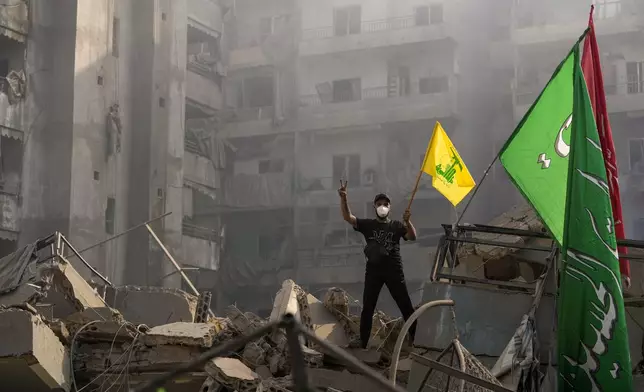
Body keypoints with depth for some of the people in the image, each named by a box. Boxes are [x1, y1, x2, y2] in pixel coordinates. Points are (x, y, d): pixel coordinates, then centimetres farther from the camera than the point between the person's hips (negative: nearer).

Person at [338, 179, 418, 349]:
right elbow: (347, 217, -5)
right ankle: (363, 341, 9)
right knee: (368, 308, 4)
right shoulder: (367, 224, 7)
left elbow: (412, 237, -7)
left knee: (406, 306, 0)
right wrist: (343, 198, -21)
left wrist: (408, 221, -26)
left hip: (394, 270, -1)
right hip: (373, 270, 1)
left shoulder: (397, 225, 7)